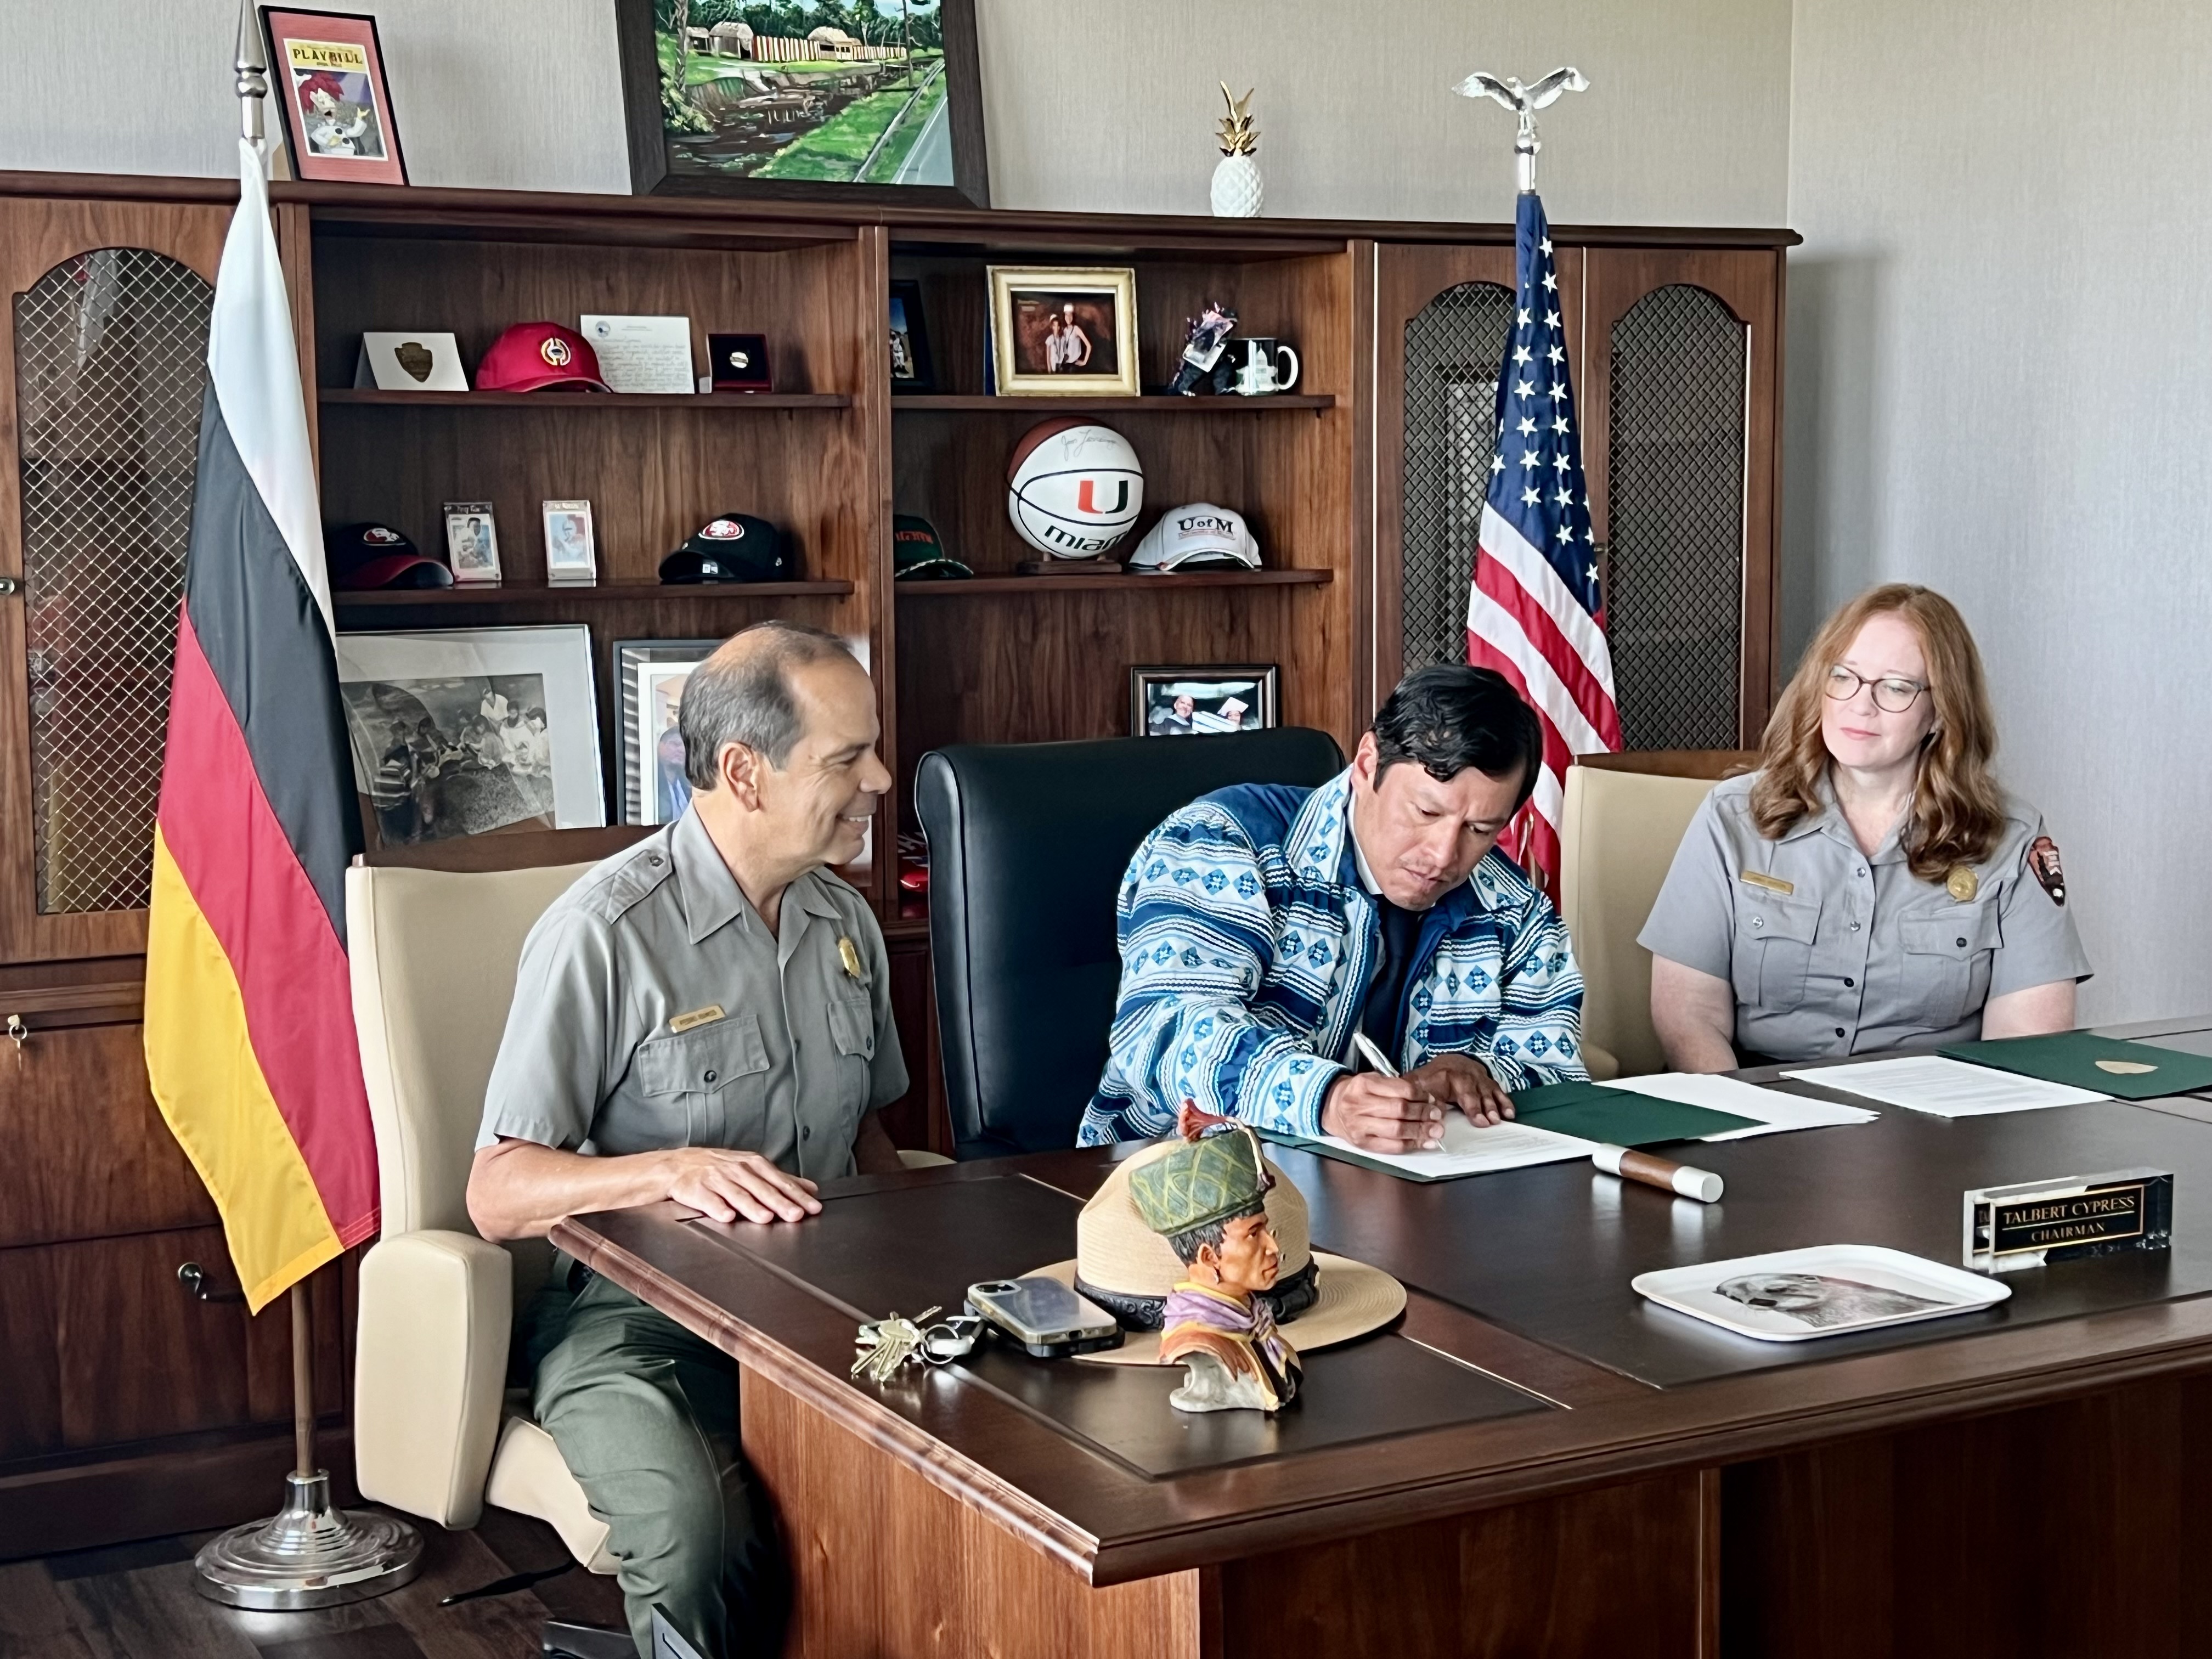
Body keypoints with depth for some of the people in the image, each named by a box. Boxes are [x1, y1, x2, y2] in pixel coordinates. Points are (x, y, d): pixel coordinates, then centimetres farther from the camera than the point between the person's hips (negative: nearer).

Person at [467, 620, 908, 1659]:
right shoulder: (606, 933, -11)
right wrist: (675, 1170, -29)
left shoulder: (846, 924, 11)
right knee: (699, 1534, -34)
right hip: (639, 1317, -5)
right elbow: (499, 1196, -12)